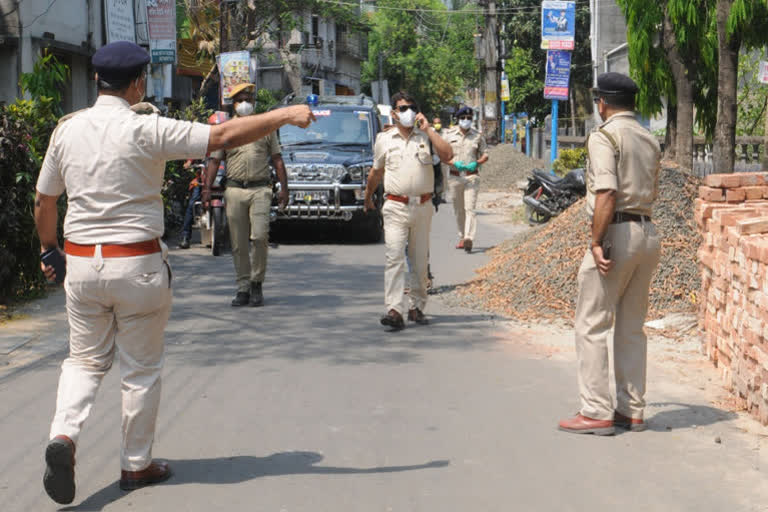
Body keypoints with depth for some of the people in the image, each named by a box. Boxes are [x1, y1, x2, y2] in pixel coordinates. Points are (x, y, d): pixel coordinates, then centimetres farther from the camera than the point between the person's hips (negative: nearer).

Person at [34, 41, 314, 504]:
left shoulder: (67, 130, 2)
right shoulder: (145, 130, -14)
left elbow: (44, 203, 11)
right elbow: (224, 137, -16)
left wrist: (50, 249, 27)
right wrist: (284, 115, -7)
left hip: (81, 262, 4)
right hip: (137, 264, -4)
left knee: (86, 360, 15)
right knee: (141, 369, 11)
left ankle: (64, 434, -9)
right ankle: (137, 465, 21)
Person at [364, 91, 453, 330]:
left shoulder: (426, 136, 7)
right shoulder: (384, 139, 8)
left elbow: (447, 155, -9)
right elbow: (376, 172, 20)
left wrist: (427, 129, -9)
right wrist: (368, 196, 27)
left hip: (423, 206, 2)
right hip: (396, 207, -2)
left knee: (420, 261, 8)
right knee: (394, 257, -14)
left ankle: (416, 306, 19)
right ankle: (394, 310, -21)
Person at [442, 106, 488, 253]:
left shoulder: (478, 135, 7)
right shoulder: (449, 134, 6)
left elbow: (485, 154, 11)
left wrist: (477, 163, -11)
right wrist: (454, 163, -15)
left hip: (472, 176, -2)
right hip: (455, 176, 2)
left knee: (470, 208, -13)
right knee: (458, 210, 9)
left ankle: (469, 239, -22)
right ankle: (462, 238, 20)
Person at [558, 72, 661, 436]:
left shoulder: (604, 135, -9)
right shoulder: (650, 140, 14)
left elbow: (606, 193, -20)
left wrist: (597, 242, -19)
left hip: (617, 232, -8)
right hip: (648, 232, 8)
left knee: (592, 325, -1)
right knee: (631, 327, 14)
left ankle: (596, 412, -2)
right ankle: (631, 410, 17)